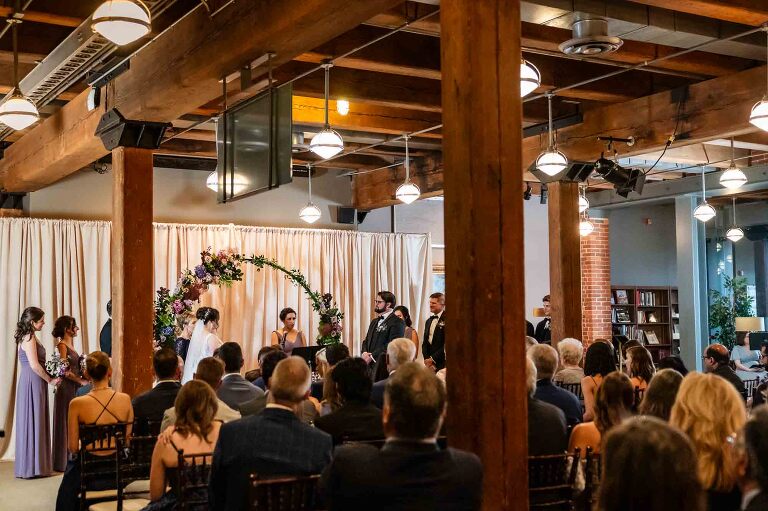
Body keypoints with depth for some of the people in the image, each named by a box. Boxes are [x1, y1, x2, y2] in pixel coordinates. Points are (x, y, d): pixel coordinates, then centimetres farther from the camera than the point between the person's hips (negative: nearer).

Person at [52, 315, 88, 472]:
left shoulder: (70, 344, 14)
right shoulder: (62, 345, -12)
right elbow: (65, 371, -18)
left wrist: (83, 377, 1)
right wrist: (81, 381, -13)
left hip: (74, 388, 8)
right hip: (66, 388, -8)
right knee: (66, 423, -1)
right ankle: (63, 461, 6)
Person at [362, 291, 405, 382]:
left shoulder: (397, 322, -5)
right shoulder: (374, 322, 23)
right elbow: (366, 341, 22)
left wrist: (372, 356, -15)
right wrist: (365, 353, -1)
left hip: (384, 366, -7)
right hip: (369, 364, 7)